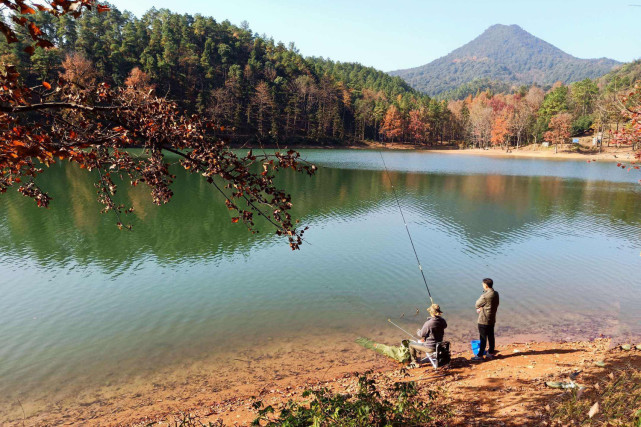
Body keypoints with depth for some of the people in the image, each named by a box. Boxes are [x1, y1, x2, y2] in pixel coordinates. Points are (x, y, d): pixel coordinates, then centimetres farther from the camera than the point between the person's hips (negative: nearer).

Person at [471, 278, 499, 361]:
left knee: (483, 338, 0)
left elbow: (477, 304, -12)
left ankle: (480, 355, 9)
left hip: (484, 320, -8)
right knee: (491, 336, 18)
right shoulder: (496, 294, 1)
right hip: (492, 319, 8)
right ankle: (491, 353, 30)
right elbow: (496, 305, 10)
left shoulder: (485, 296, -25)